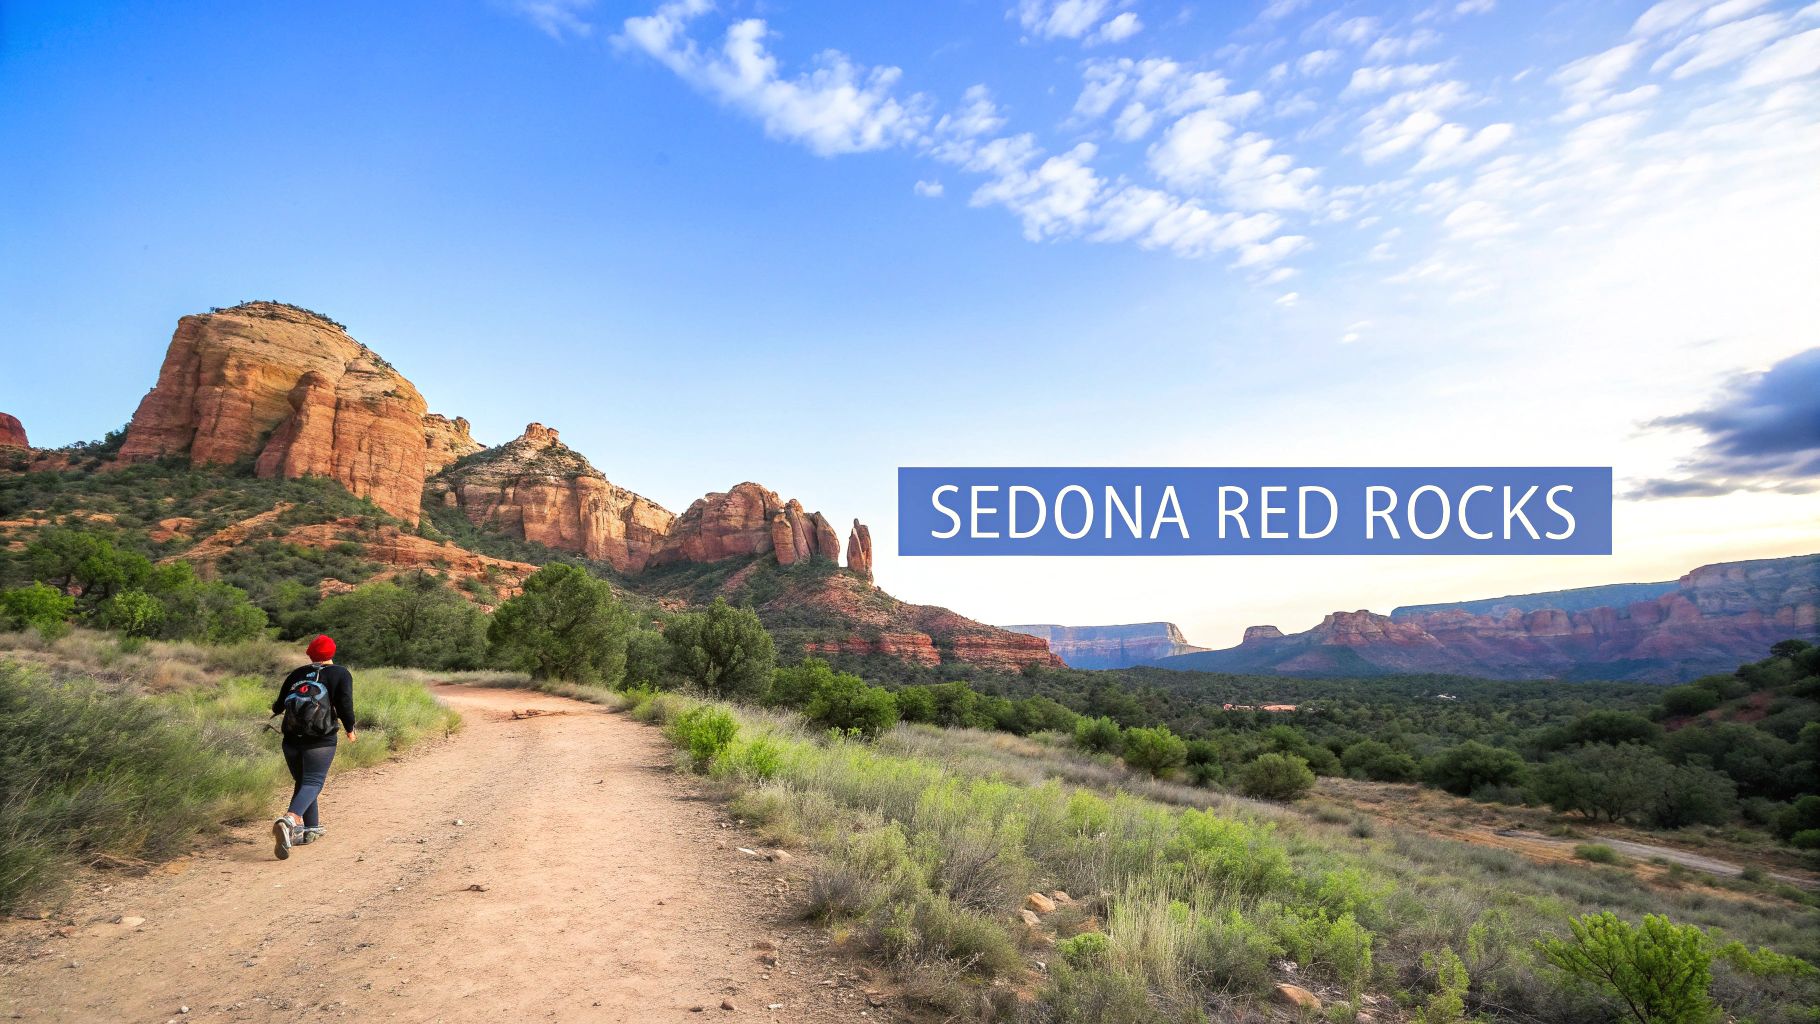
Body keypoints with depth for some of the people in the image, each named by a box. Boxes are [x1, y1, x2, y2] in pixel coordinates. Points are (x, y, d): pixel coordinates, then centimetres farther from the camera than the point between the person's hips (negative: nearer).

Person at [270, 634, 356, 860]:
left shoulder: (297, 674, 12)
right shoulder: (340, 674, 2)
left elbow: (279, 704, 19)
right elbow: (345, 706, -7)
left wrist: (276, 709, 43)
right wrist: (350, 730, 8)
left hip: (291, 739, 4)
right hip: (320, 741, -4)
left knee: (302, 782, 18)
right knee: (312, 783, -6)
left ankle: (312, 828, 22)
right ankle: (289, 819, -31)